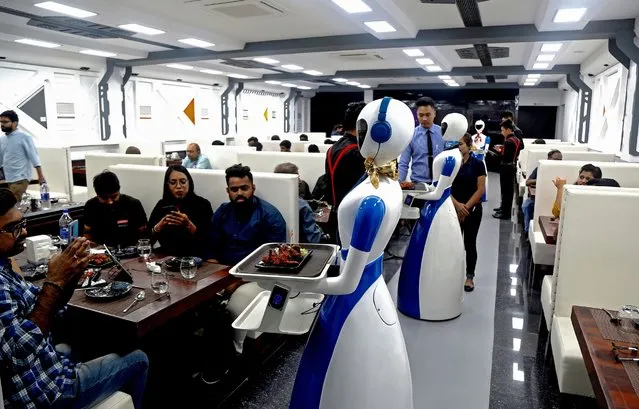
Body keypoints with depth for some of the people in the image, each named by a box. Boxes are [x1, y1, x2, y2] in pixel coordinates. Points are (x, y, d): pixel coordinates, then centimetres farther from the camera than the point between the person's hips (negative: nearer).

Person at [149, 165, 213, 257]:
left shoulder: (202, 204, -2)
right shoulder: (162, 204, 8)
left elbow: (207, 240, -9)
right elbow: (148, 238, 4)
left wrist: (188, 224, -20)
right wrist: (159, 225, -14)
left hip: (194, 258, -3)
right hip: (166, 257, 3)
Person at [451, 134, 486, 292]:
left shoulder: (477, 164, -4)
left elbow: (481, 189, -7)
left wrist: (466, 207, -12)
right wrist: (457, 205, -16)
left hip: (473, 210, -1)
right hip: (453, 209, 2)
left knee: (470, 243, 6)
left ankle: (470, 277, 18)